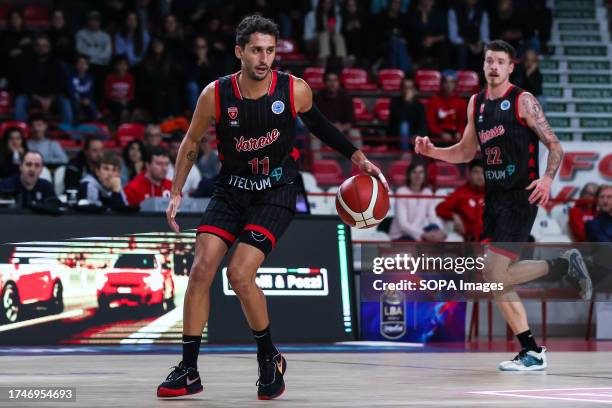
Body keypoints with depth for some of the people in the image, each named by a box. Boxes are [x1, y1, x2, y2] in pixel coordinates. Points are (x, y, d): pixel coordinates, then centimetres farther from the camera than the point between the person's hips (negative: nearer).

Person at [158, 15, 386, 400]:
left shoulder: (295, 90, -13)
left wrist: (357, 156, 8)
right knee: (201, 269, -10)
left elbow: (318, 123, 9)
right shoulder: (216, 94, -12)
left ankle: (270, 359, 5)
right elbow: (191, 143, 4)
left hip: (275, 193, -2)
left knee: (240, 274, -18)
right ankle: (189, 371, 0)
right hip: (231, 190, 3)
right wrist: (176, 193, -1)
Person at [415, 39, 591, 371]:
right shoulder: (476, 103, 13)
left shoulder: (523, 101, -7)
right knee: (493, 280, 3)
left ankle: (565, 264, 2)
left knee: (497, 275, -16)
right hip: (493, 197, 7)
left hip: (520, 197, -7)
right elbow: (466, 152, 22)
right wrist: (431, 151, 6)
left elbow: (554, 146, -7)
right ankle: (532, 353, 9)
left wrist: (548, 177, -25)